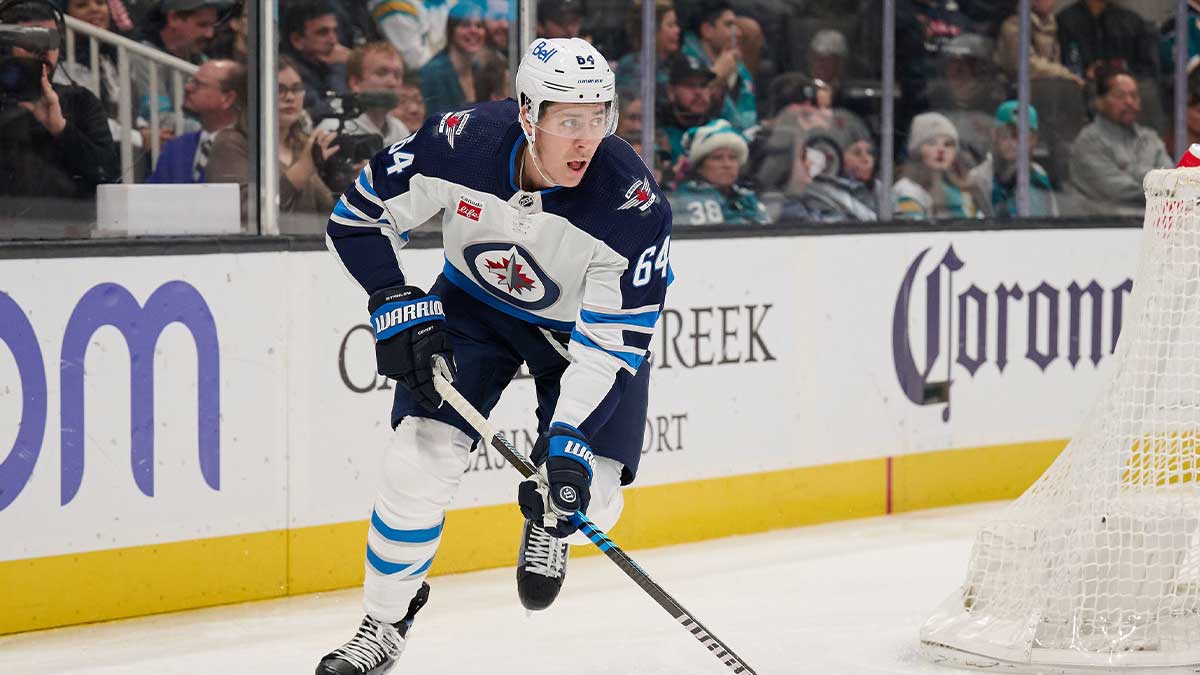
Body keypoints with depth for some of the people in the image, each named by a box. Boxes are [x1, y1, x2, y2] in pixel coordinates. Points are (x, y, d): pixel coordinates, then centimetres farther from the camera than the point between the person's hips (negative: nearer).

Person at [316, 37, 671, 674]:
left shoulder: (634, 206, -34)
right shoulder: (459, 144, -30)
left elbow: (612, 342, -30)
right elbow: (359, 216, -12)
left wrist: (569, 438, -37)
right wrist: (397, 306, -20)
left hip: (584, 327, -1)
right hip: (474, 305, 1)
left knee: (591, 498, -10)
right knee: (422, 457, -13)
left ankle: (546, 521, 30)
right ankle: (384, 623, 8)